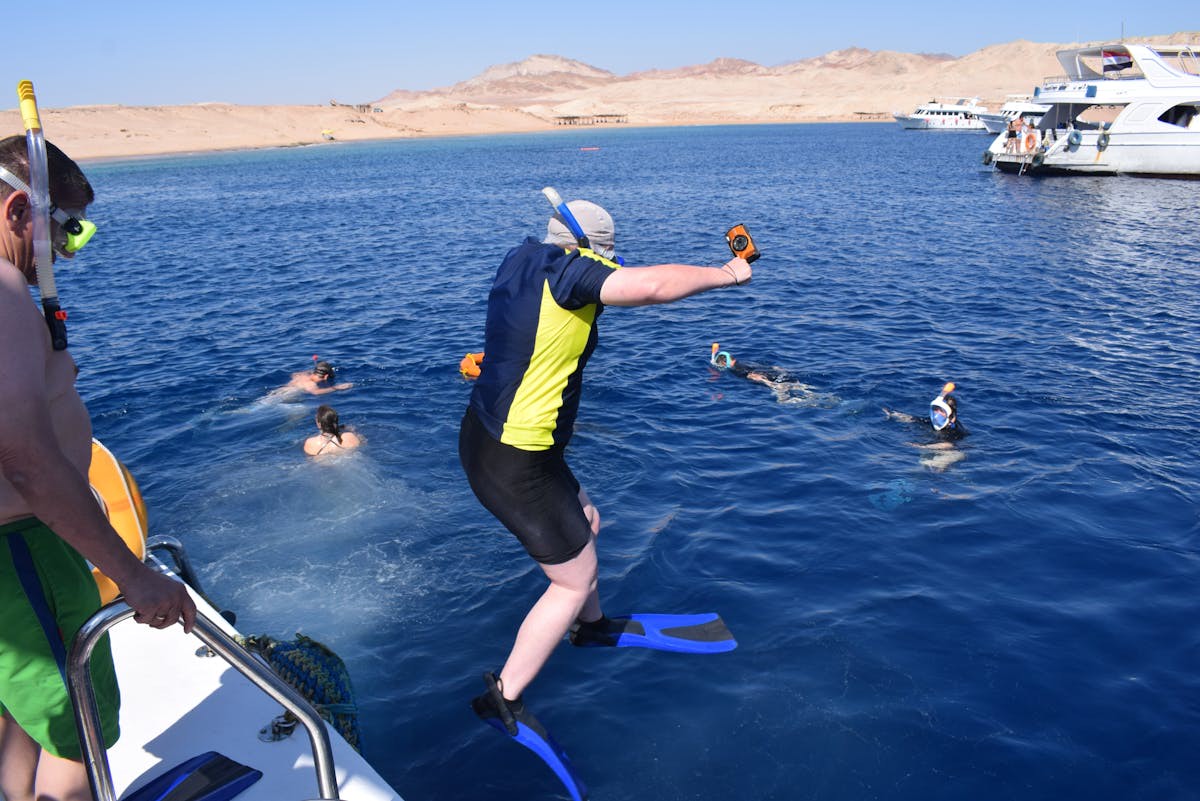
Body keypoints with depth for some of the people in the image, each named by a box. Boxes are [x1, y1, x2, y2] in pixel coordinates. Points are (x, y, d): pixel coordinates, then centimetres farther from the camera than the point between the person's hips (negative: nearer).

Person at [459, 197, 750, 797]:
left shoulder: (522, 258, 4)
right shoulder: (566, 268, -20)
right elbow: (652, 284, -34)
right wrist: (726, 274, -18)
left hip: (484, 437, 9)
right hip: (514, 466, -9)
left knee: (585, 522, 28)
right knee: (575, 580, 8)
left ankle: (592, 626, 51)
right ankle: (502, 699, 19)